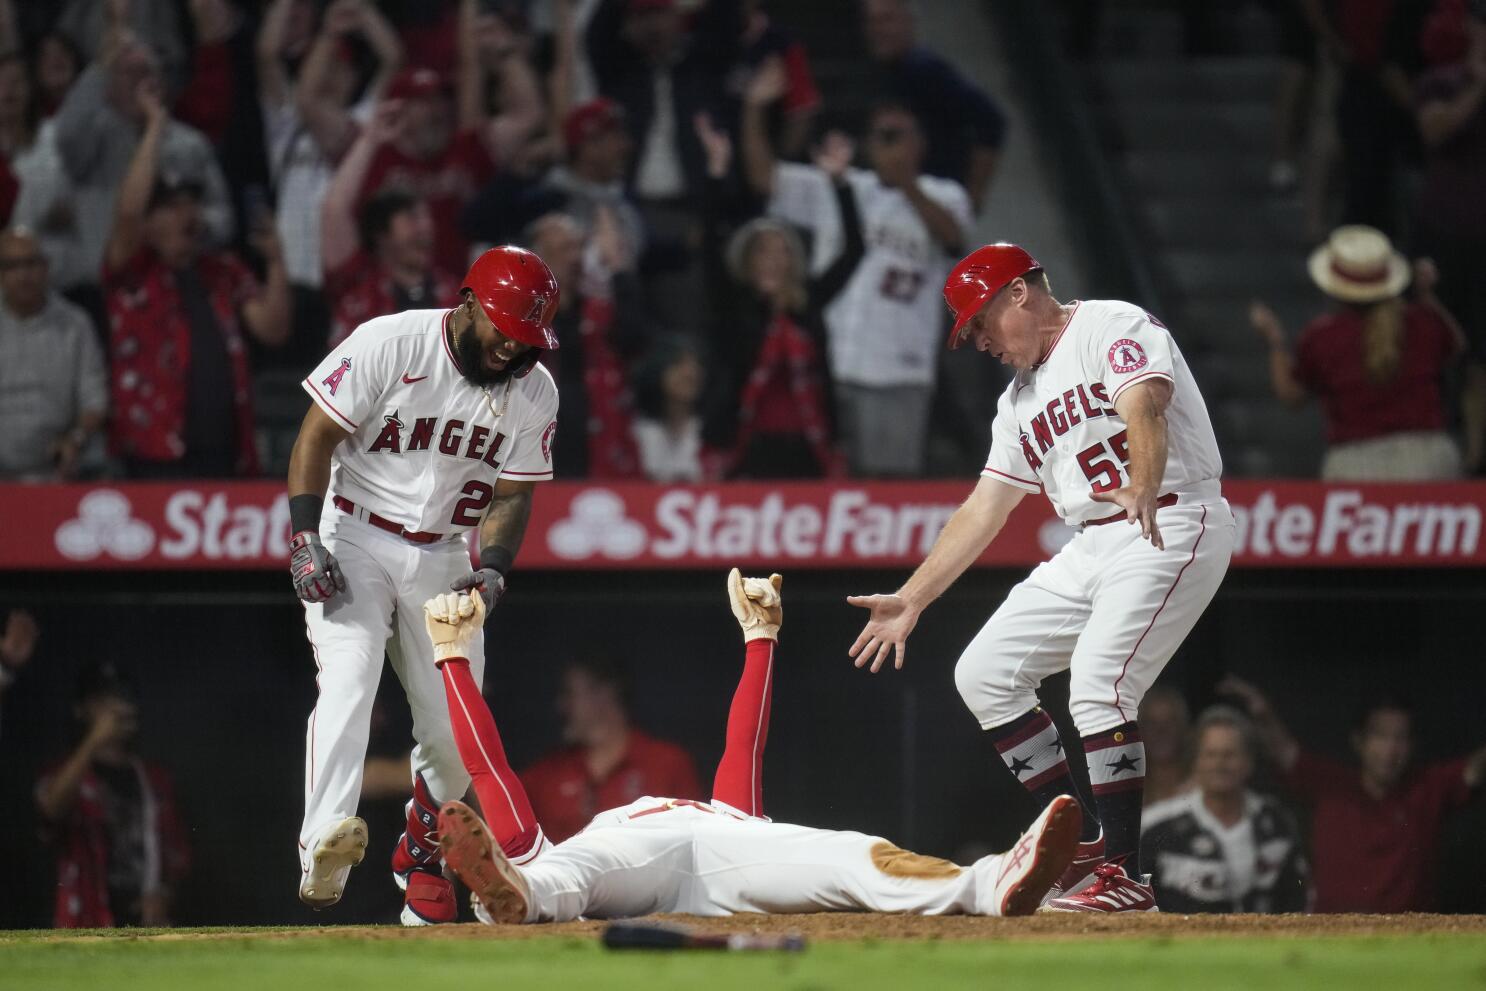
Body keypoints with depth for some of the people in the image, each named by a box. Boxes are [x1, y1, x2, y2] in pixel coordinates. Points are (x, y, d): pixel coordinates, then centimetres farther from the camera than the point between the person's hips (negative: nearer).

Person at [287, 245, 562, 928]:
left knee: (454, 728, 2)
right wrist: (305, 539, -21)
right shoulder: (388, 345, -16)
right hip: (353, 540, -4)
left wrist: (494, 565, -18)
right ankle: (326, 841, -43)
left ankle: (420, 853, 29)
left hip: (442, 558, 4)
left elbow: (512, 493, 1)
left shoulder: (534, 392, -3)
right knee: (348, 674, -27)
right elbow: (317, 437, -12)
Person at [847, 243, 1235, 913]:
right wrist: (911, 600, 16)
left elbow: (1144, 412, -25)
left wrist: (1141, 493, -44)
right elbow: (983, 511, 21)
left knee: (1097, 684, -24)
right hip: (1092, 548, 10)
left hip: (1174, 524, -10)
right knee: (984, 673, 7)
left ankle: (1123, 876, -19)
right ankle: (1084, 844, 7)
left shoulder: (1113, 327, -6)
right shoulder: (1021, 400, 20)